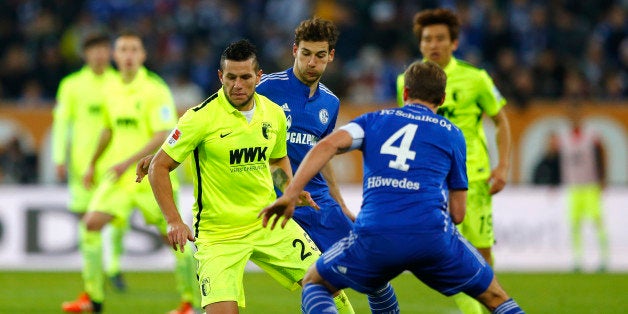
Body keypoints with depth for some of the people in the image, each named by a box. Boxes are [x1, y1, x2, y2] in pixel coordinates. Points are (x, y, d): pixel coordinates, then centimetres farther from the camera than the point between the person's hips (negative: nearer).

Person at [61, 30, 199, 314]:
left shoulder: (155, 90, -11)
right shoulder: (111, 91, 10)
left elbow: (163, 135, -17)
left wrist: (129, 162, -22)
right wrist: (93, 164, 26)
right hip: (119, 175, 6)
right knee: (91, 222, -9)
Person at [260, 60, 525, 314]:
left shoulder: (374, 120, 20)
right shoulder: (451, 133, 18)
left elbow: (328, 145, 0)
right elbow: (457, 213, 17)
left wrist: (290, 195, -4)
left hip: (374, 238, 0)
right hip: (431, 235, 0)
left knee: (314, 283, 25)